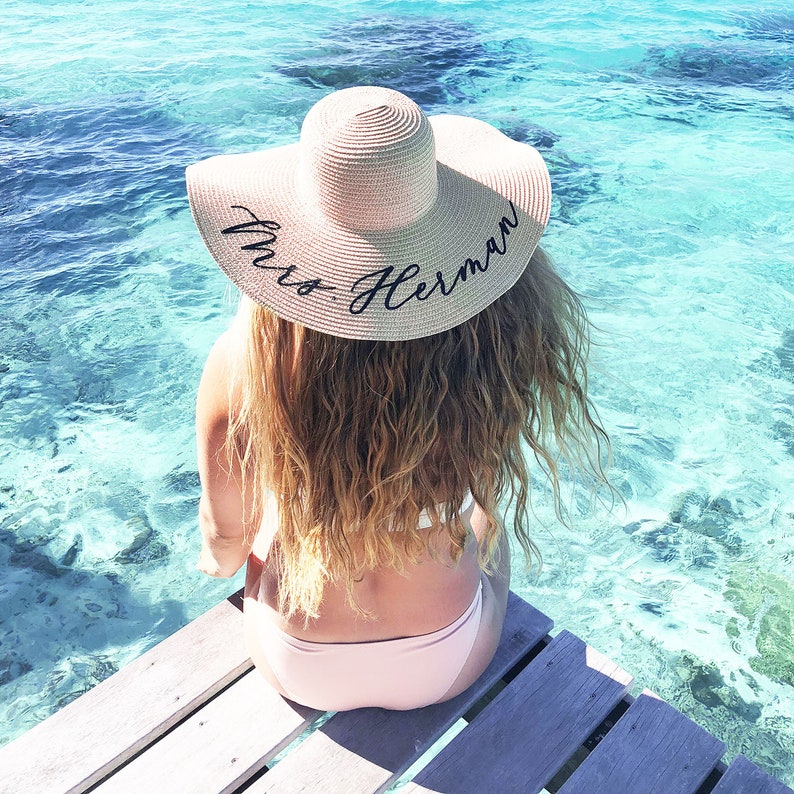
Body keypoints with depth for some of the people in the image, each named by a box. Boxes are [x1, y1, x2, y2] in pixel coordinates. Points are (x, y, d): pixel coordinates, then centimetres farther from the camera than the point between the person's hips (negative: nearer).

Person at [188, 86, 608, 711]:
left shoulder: (244, 360, -29)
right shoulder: (490, 344, -29)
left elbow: (227, 530, -12)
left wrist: (219, 560, 11)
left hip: (297, 666, 1)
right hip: (446, 665, 0)